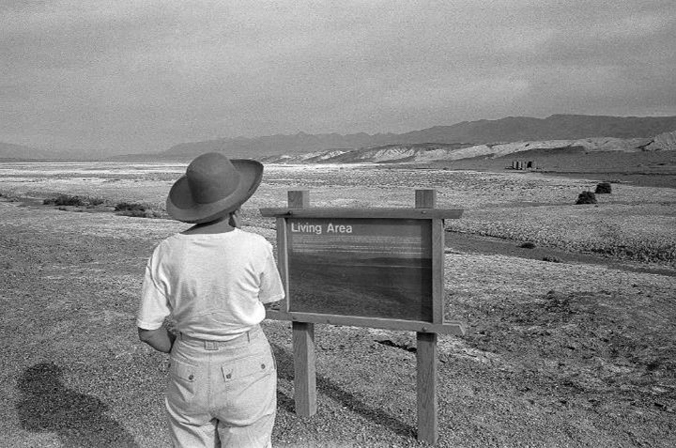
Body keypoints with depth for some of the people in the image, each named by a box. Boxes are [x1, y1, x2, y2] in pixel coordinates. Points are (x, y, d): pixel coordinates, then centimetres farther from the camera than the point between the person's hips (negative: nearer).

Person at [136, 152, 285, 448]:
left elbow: (147, 330, -7)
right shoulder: (255, 248, -19)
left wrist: (184, 352, 12)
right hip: (246, 370, -2)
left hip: (189, 375, 2)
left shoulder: (166, 253, -13)